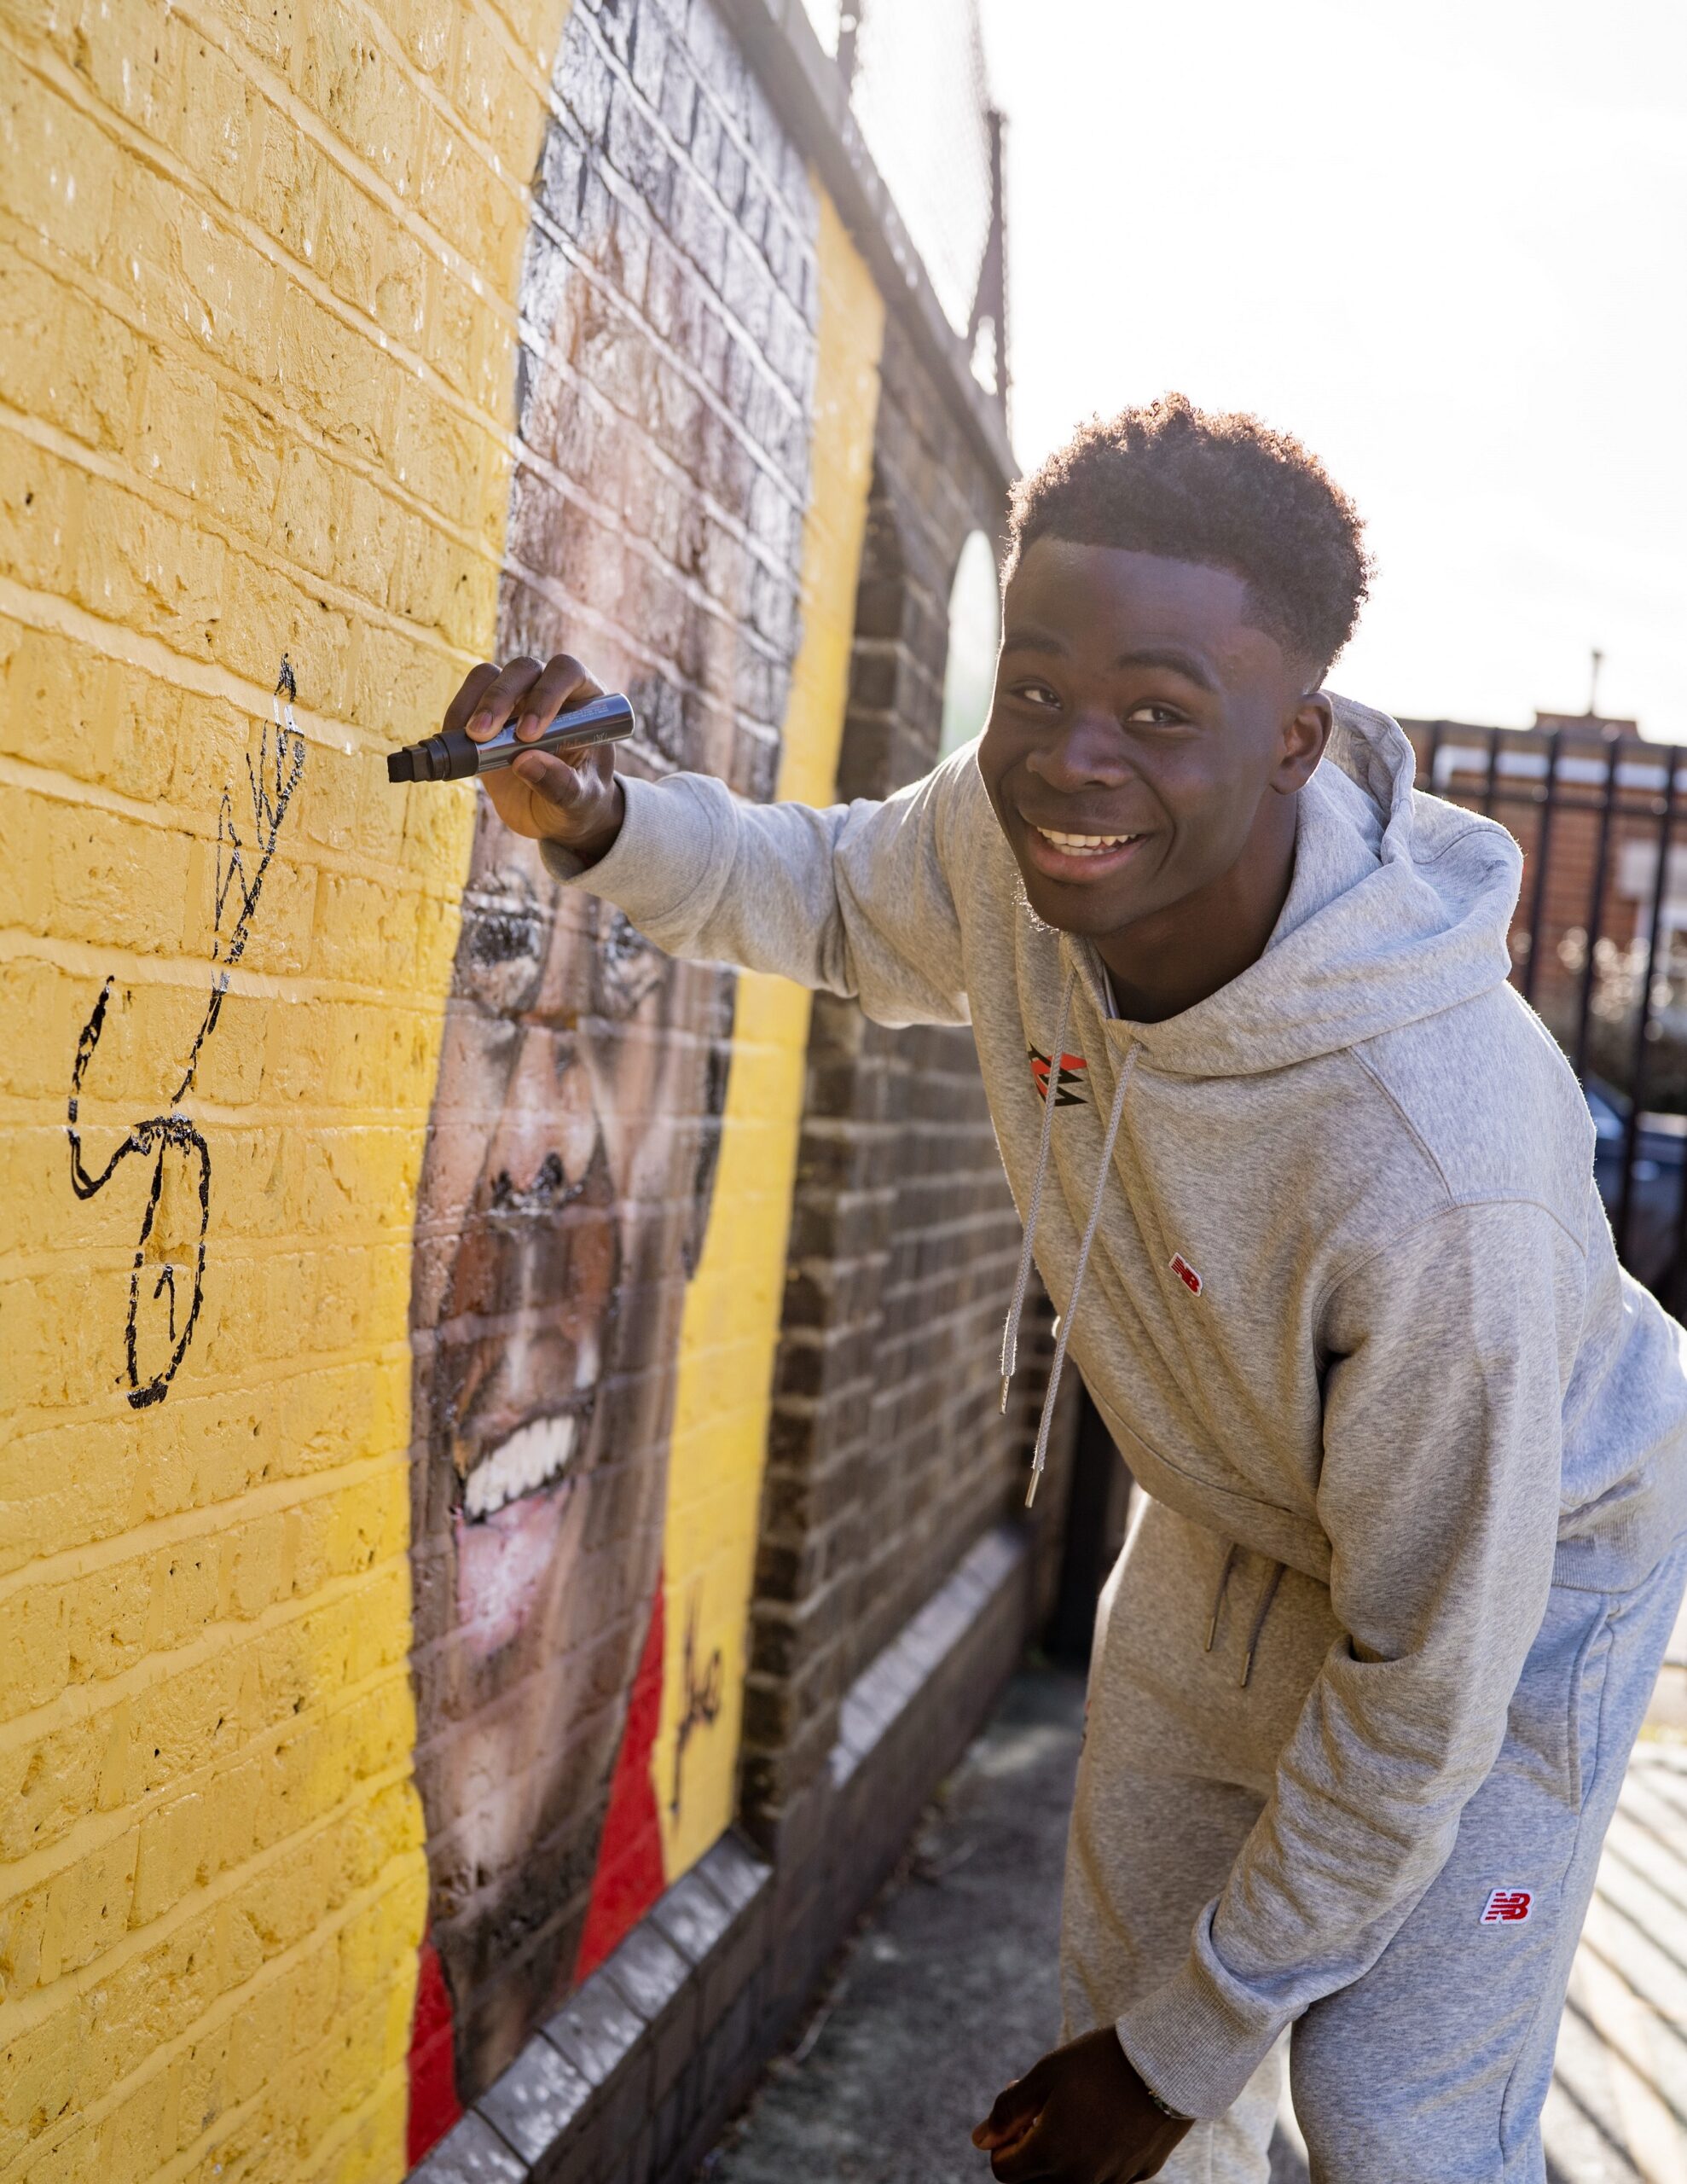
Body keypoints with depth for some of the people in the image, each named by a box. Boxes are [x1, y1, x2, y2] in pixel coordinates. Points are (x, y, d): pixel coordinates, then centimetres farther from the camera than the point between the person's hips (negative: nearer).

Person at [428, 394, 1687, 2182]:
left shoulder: (1441, 1164, -42)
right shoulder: (1014, 836, -24)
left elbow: (1429, 1683, -30)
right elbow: (837, 898, 2)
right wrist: (592, 820, -19)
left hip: (1517, 1575, -5)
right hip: (1227, 1533, 5)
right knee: (1122, 1994, 15)